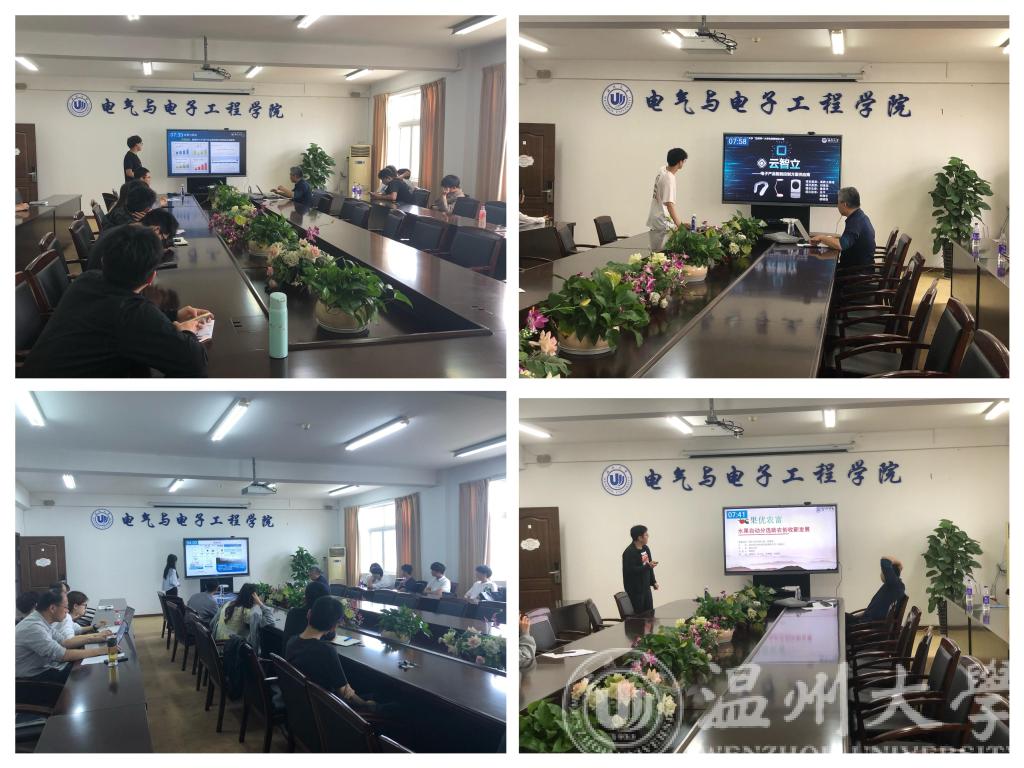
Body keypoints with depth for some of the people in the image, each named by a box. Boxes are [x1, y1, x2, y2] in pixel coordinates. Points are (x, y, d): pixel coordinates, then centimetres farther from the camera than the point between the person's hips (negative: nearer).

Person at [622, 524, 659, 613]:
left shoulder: (645, 548, 8)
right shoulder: (629, 552, -20)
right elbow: (631, 570, -28)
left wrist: (653, 581, 16)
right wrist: (647, 566, -31)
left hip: (646, 587, 9)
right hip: (635, 590, -8)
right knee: (638, 614, -4)